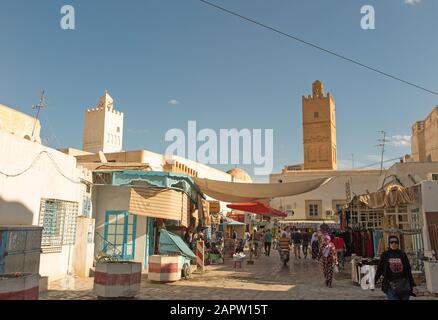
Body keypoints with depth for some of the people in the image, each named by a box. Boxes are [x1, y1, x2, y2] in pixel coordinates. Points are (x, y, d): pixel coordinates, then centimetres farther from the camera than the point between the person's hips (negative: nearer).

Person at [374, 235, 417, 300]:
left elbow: (408, 271, 9)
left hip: (404, 285, 2)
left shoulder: (403, 255, 7)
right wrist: (374, 282, -6)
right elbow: (379, 270, 2)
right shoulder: (385, 255, 2)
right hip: (391, 286, -2)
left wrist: (413, 285, 5)